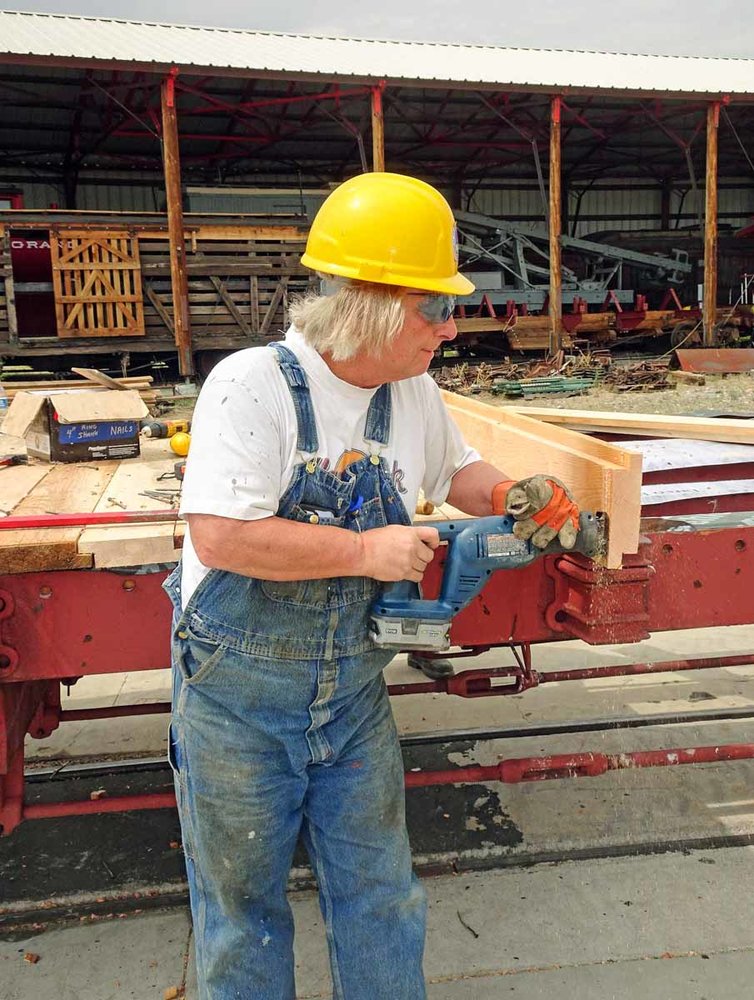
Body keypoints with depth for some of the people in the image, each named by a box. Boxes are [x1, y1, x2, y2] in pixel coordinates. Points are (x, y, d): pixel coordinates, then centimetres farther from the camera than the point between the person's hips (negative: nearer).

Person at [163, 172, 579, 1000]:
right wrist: (366, 550, -25)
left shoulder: (414, 393, 0)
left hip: (353, 690, 5)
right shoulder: (252, 385, -20)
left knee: (379, 893, 19)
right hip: (239, 692, -5)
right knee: (242, 902, 16)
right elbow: (219, 535, -29)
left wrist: (513, 496, -2)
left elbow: (455, 471, 19)